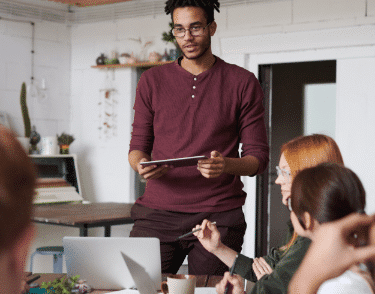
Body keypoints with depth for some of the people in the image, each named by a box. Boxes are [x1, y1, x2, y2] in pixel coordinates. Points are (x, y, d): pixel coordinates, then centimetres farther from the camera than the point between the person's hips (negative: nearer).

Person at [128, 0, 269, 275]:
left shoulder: (243, 83, 5)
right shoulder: (152, 81, 11)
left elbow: (258, 156, 3)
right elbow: (138, 146, 13)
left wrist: (226, 165, -18)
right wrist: (141, 164, -11)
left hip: (219, 216, -1)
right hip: (157, 214, 2)